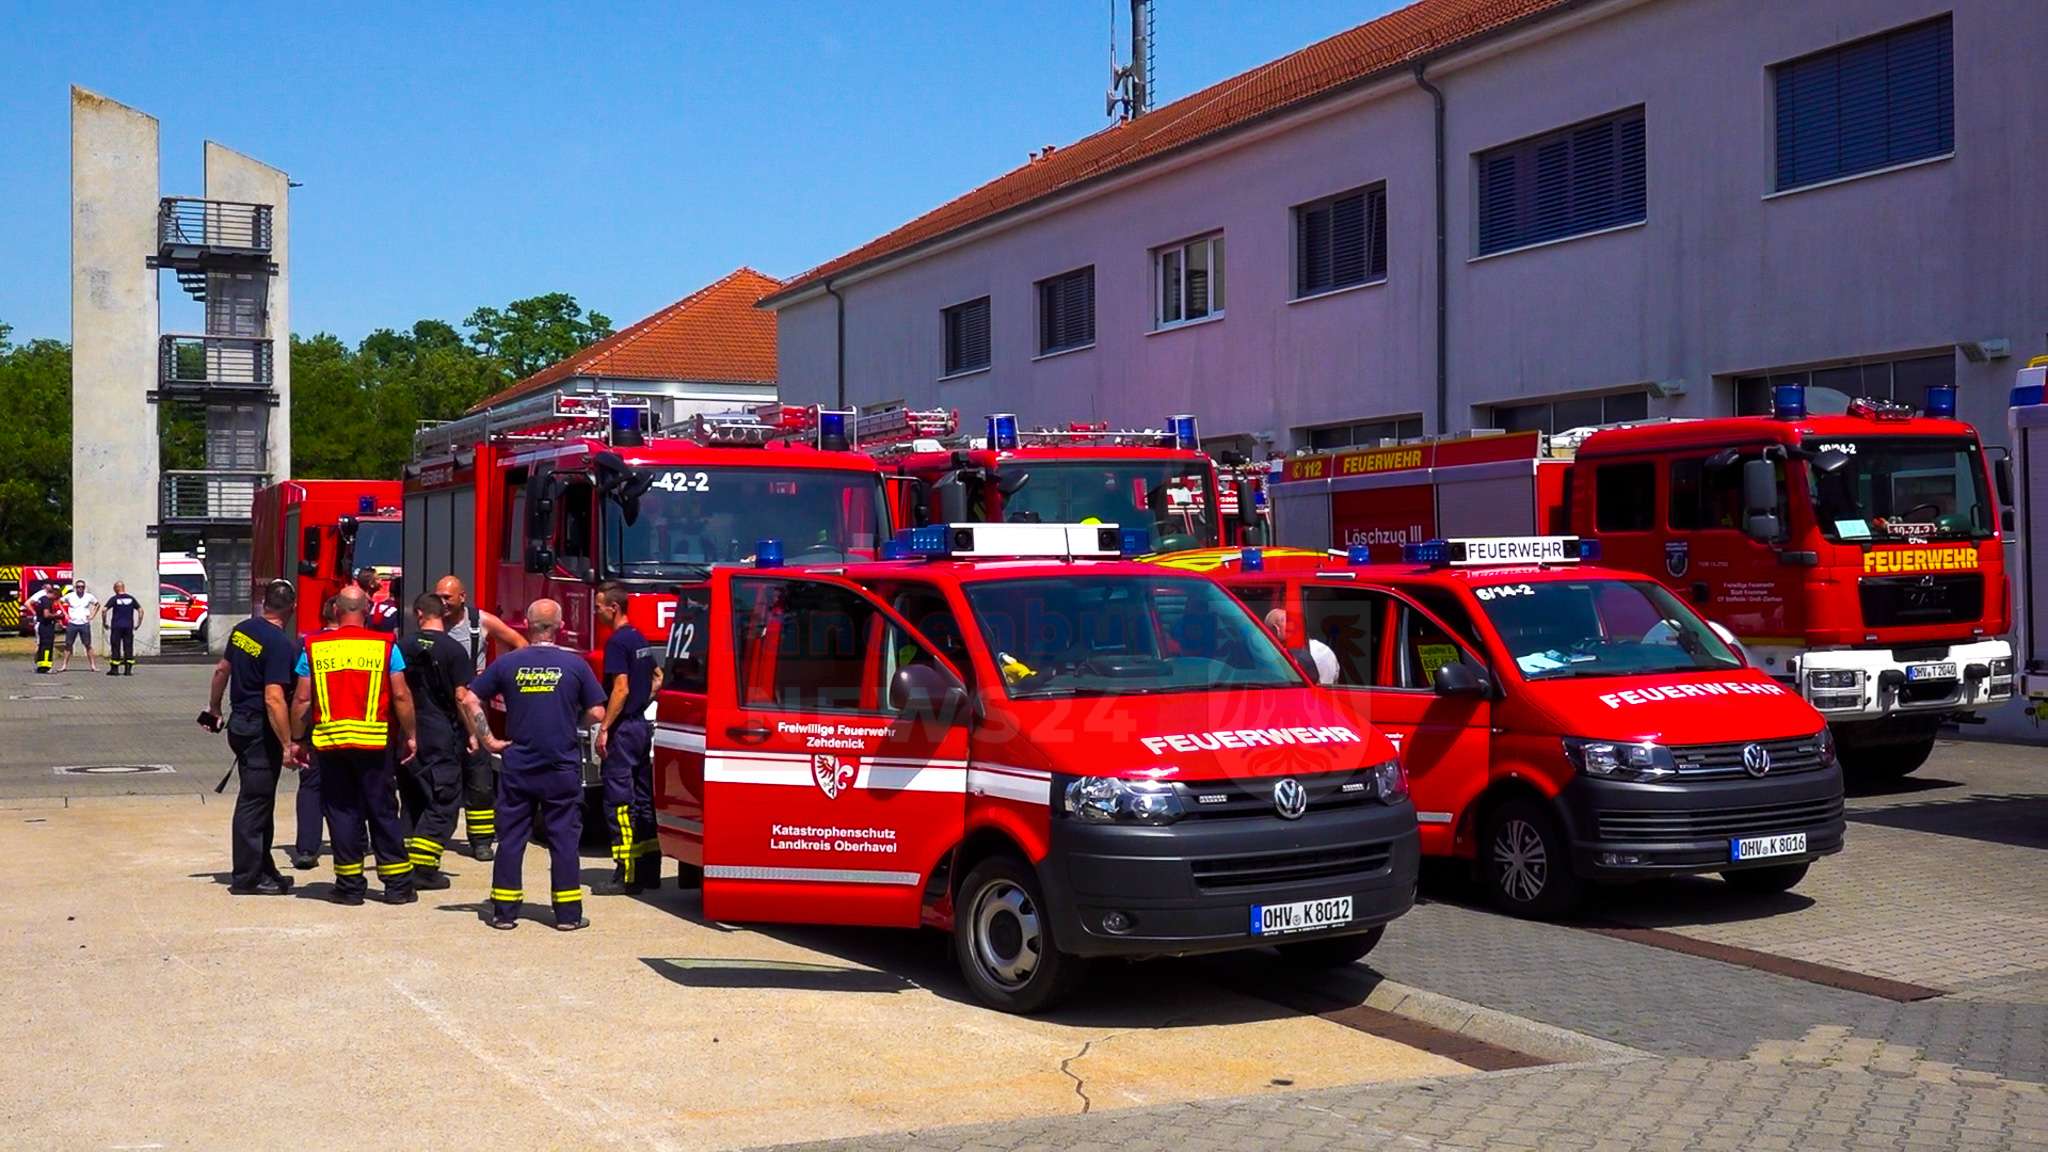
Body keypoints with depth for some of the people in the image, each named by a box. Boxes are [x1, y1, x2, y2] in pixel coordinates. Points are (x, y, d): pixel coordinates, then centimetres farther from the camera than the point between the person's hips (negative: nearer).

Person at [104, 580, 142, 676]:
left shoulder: (114, 599, -4)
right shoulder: (131, 599, 6)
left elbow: (104, 610, -11)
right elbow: (140, 610, 4)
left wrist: (105, 622, -1)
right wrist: (139, 623, 9)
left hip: (116, 626, -3)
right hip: (129, 626, 3)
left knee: (115, 647, 4)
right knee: (128, 647, 4)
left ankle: (114, 669, 6)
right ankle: (128, 669, 1)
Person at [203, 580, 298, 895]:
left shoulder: (242, 630, 6)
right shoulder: (279, 644, -20)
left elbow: (222, 670, 17)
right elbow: (273, 699, -25)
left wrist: (214, 709, 31)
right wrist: (287, 744, -23)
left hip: (239, 723, 8)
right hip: (261, 730, -8)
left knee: (257, 800, 16)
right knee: (255, 802, -2)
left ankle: (263, 869, 24)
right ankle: (246, 878, 4)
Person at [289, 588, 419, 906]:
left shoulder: (314, 647, 3)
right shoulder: (385, 646, 0)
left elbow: (302, 699, 2)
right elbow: (401, 695, -2)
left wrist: (297, 740, 12)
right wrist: (410, 736, 8)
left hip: (329, 740, 1)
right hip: (373, 740, -1)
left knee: (341, 811, 9)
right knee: (383, 811, 7)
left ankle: (350, 885, 10)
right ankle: (397, 885, 11)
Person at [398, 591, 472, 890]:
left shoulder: (405, 648, 4)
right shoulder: (454, 650, -9)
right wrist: (471, 733, -2)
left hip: (408, 735, 5)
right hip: (442, 736, -5)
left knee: (411, 801, 16)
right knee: (442, 804, -1)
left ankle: (406, 864, 17)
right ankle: (424, 868, -8)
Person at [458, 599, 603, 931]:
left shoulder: (507, 663, 1)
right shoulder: (575, 665, -4)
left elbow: (468, 698, -1)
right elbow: (596, 713, -4)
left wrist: (487, 739, 2)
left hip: (518, 766, 1)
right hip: (562, 767, -1)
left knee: (511, 838, 8)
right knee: (563, 838, 5)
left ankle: (504, 911, 11)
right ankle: (568, 913, 7)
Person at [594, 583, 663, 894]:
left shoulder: (618, 641, -14)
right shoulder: (640, 639, 13)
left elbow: (621, 689, -21)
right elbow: (658, 680, 22)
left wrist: (605, 728, -18)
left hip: (623, 729, -9)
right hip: (642, 726, 9)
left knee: (619, 801, -6)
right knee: (643, 799, 11)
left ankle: (626, 874, -7)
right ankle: (649, 870, 15)